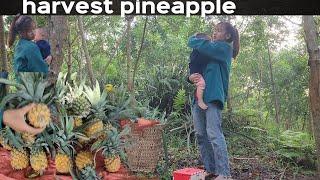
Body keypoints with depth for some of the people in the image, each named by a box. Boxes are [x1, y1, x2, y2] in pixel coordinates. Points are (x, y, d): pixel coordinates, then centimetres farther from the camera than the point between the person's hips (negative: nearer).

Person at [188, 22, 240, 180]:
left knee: (214, 134, -15)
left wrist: (192, 38, 12)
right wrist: (190, 77, -3)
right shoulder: (209, 52, 26)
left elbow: (200, 44, -10)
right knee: (200, 135, 5)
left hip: (213, 96, -8)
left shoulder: (224, 48, 2)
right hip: (198, 96, 8)